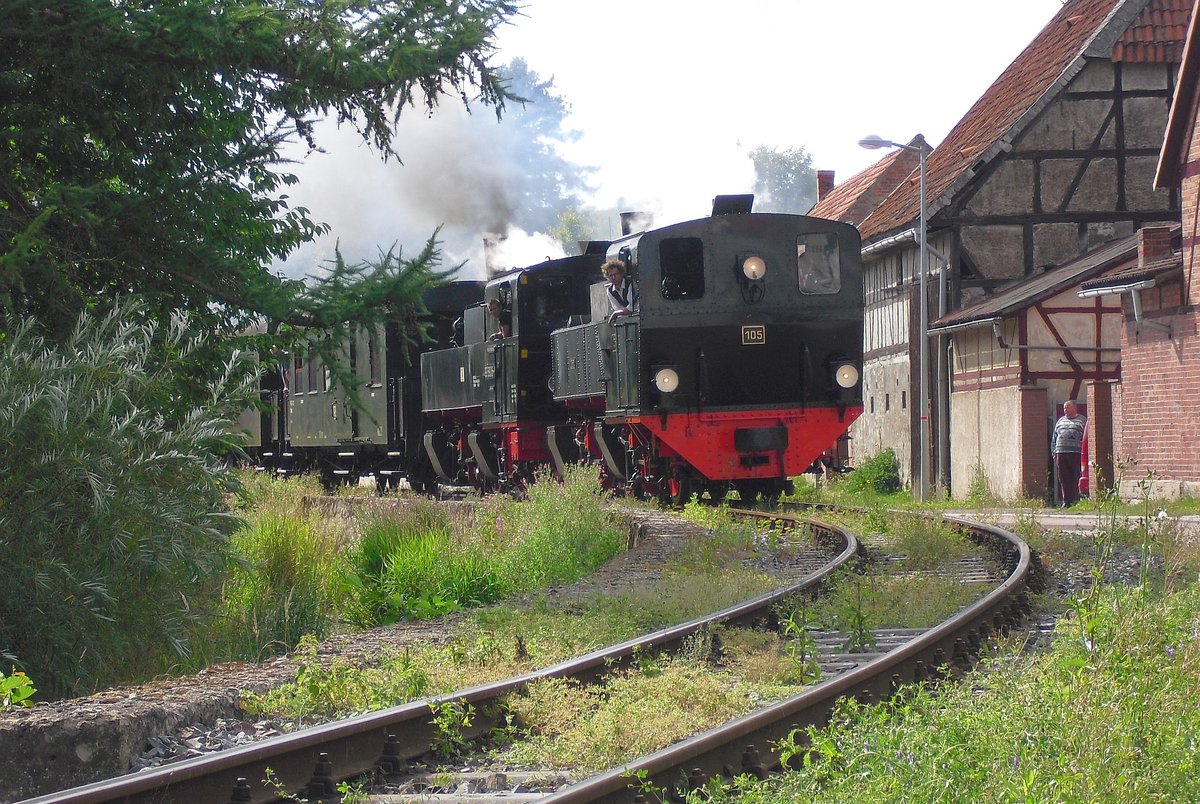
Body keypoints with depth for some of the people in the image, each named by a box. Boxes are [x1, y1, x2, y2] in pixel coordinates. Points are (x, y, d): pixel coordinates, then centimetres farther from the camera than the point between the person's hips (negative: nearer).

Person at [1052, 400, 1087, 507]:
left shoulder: (1082, 420, 7)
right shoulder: (1060, 421, 22)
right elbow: (1054, 438, 24)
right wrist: (1054, 451, 14)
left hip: (1076, 453, -4)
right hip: (1061, 453, 4)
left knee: (1076, 478, -6)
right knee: (1063, 478, 2)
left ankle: (1076, 500, -3)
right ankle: (1066, 501, 5)